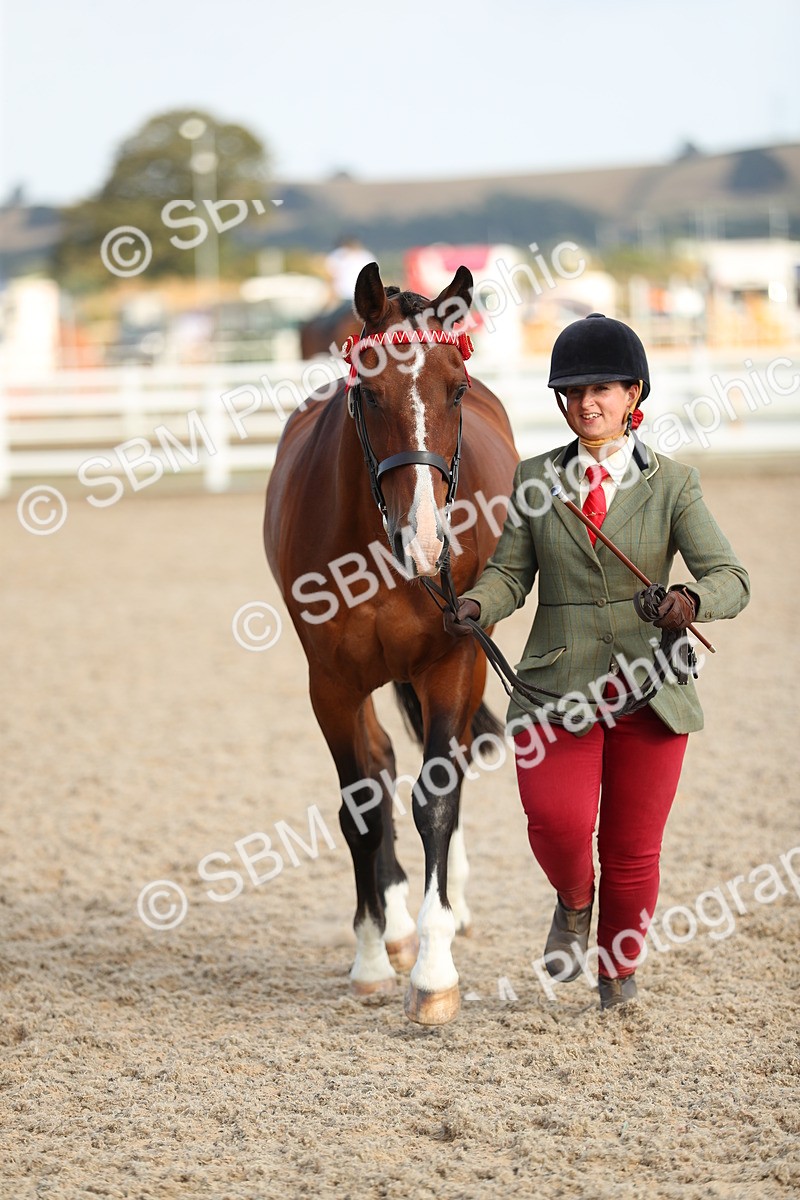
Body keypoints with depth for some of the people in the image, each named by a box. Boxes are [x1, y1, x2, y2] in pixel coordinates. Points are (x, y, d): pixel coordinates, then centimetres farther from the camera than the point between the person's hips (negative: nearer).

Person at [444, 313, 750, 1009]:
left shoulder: (672, 485, 0)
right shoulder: (536, 480, 5)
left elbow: (731, 579, -7)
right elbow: (511, 572, 3)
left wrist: (692, 600, -30)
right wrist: (477, 606, -20)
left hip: (649, 690, 0)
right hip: (558, 689, 0)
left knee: (633, 850, 7)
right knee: (557, 821, -20)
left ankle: (619, 967, 35)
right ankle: (573, 901, 16)